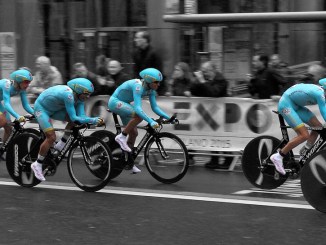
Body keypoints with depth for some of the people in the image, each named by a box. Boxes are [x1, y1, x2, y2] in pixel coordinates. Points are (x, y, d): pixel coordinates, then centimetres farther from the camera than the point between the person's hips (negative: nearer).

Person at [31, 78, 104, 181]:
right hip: (41, 108, -8)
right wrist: (93, 120, -39)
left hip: (53, 109, 8)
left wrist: (96, 120, -29)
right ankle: (37, 164, -5)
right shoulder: (68, 95, -36)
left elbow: (81, 116, -14)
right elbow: (74, 118, -36)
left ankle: (60, 145, 4)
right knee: (51, 137, -18)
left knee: (77, 120, -8)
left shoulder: (79, 98, -10)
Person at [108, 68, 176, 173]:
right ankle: (121, 137, -17)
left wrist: (168, 117, -14)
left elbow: (155, 107, -1)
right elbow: (137, 108, -41)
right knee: (139, 116, -31)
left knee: (133, 133, 5)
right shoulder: (138, 86, -32)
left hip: (124, 104, 9)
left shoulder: (151, 90, -6)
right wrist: (151, 121, -48)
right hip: (115, 102, -9)